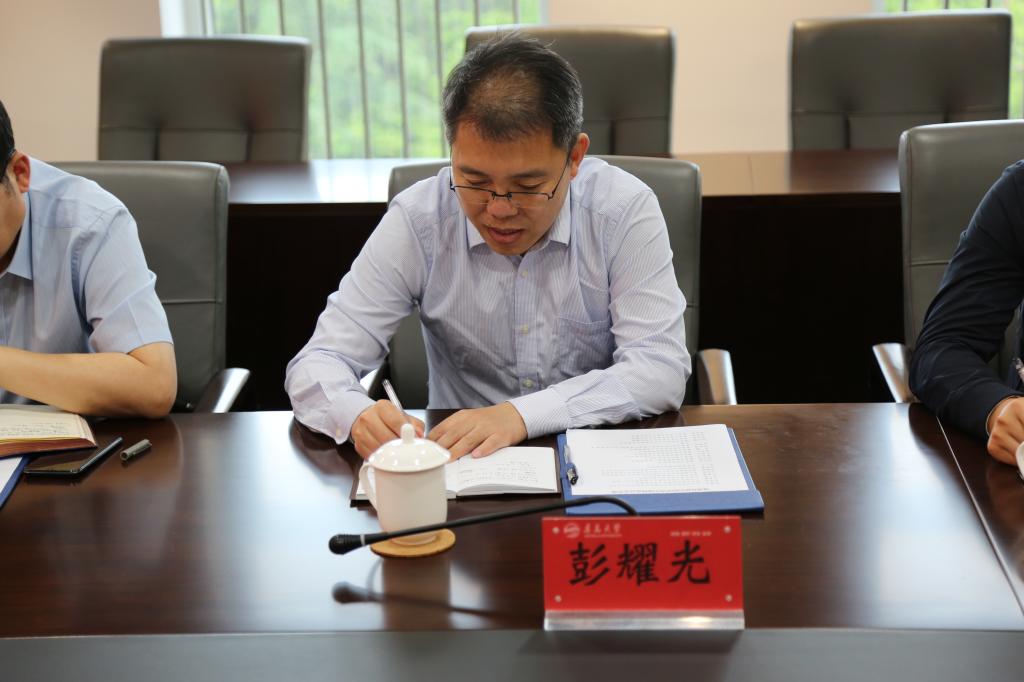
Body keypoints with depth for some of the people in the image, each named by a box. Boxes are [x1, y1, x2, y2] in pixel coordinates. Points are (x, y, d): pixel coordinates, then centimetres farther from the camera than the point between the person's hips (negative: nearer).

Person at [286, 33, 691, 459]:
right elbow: (318, 364, -8)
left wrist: (522, 414, -27)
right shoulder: (415, 221, -9)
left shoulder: (626, 211, -11)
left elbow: (663, 369, -15)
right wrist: (358, 415, -31)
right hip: (460, 469, 1)